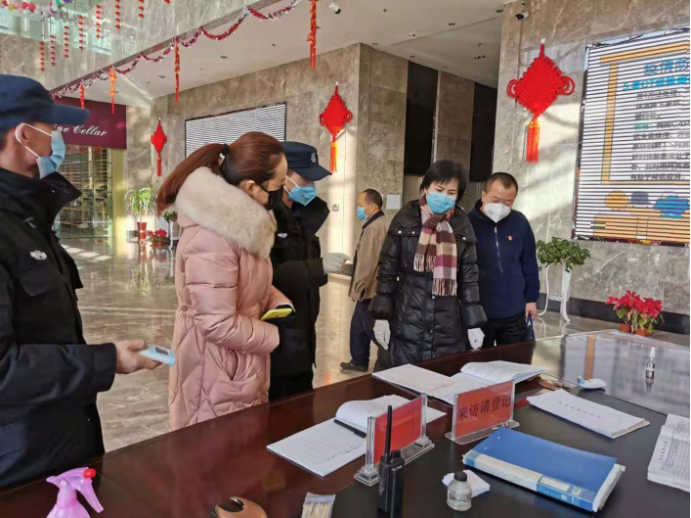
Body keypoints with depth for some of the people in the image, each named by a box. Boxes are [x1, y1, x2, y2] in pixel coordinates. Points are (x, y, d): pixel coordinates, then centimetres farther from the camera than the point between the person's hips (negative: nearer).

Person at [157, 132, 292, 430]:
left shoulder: (242, 224, 5)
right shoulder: (212, 238, -27)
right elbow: (219, 325, -26)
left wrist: (279, 304, -3)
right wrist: (277, 336, -14)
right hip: (218, 381, -9)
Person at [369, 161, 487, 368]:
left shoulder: (462, 226, 3)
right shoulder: (405, 220, -3)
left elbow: (469, 277, 6)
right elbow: (387, 270, -1)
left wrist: (473, 323, 4)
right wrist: (382, 316, -5)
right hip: (406, 327, -2)